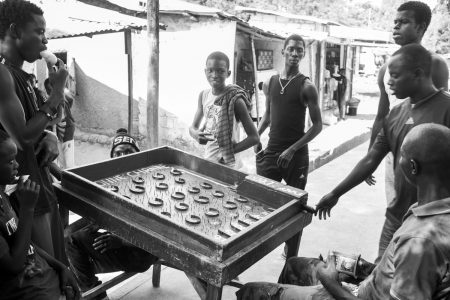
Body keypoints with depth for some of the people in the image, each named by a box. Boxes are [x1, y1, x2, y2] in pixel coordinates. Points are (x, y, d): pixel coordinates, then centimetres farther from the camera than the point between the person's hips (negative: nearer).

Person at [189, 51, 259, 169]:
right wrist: (196, 134, -15)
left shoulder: (234, 99, -16)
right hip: (207, 161, 5)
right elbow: (192, 127, 7)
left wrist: (229, 152, -16)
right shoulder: (203, 95, 0)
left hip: (228, 165, -5)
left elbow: (254, 137, -14)